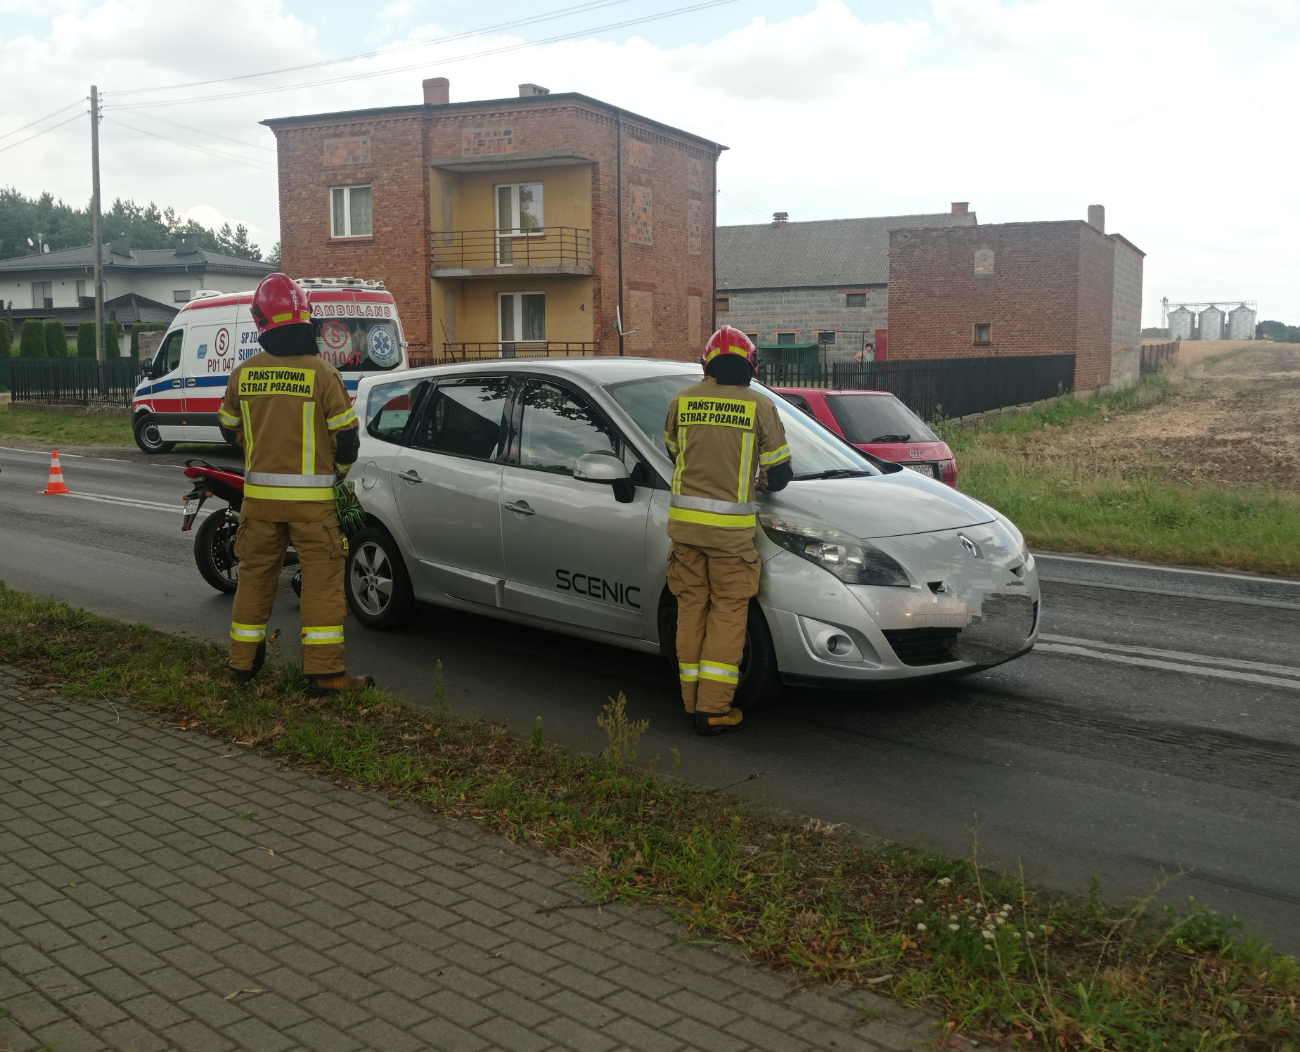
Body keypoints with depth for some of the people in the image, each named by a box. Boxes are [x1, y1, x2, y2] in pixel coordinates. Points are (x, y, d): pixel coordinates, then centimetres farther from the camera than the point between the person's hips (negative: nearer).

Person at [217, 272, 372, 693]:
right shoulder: (321, 373, -11)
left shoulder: (242, 374, 1)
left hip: (259, 494, 4)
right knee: (322, 578, 1)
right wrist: (337, 470, 13)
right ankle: (324, 670, 0)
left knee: (256, 574, 15)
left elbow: (231, 427, 15)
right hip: (311, 497, -4)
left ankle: (243, 662, 24)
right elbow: (347, 436, -7)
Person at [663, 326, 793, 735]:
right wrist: (763, 479, 24)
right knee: (728, 612, 4)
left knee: (691, 609, 12)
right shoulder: (760, 406, -4)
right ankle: (713, 709, 3)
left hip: (684, 520, 3)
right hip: (730, 527, -3)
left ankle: (693, 702, 17)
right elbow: (779, 473, 1)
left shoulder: (682, 401, 5)